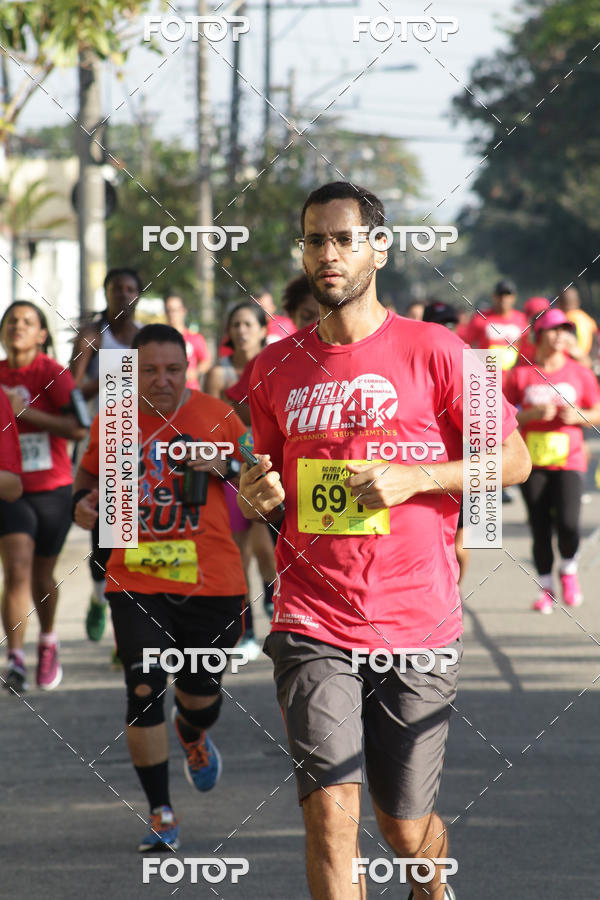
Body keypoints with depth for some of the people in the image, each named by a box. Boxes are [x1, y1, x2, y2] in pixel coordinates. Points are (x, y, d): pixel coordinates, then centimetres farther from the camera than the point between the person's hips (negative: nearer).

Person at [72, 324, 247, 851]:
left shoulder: (216, 417, -1)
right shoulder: (111, 423, 2)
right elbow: (90, 475, 20)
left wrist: (225, 467, -13)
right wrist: (83, 503, -1)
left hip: (211, 577, 0)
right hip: (137, 580, 0)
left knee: (202, 692, 10)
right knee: (144, 691, -11)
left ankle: (194, 738, 50)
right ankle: (161, 814, 0)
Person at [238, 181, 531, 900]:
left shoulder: (433, 351, -2)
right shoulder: (276, 368, 8)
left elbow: (513, 461, 1)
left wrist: (413, 477, -12)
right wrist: (261, 498, -2)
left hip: (417, 625, -1)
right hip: (312, 624, 2)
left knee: (404, 827, 10)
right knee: (330, 812, -14)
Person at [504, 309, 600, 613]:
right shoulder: (521, 375, 2)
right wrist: (533, 414, -13)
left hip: (568, 462, 0)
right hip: (533, 463, 0)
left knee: (567, 523, -18)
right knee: (540, 529, 0)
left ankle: (569, 572, 12)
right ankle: (546, 589, 18)